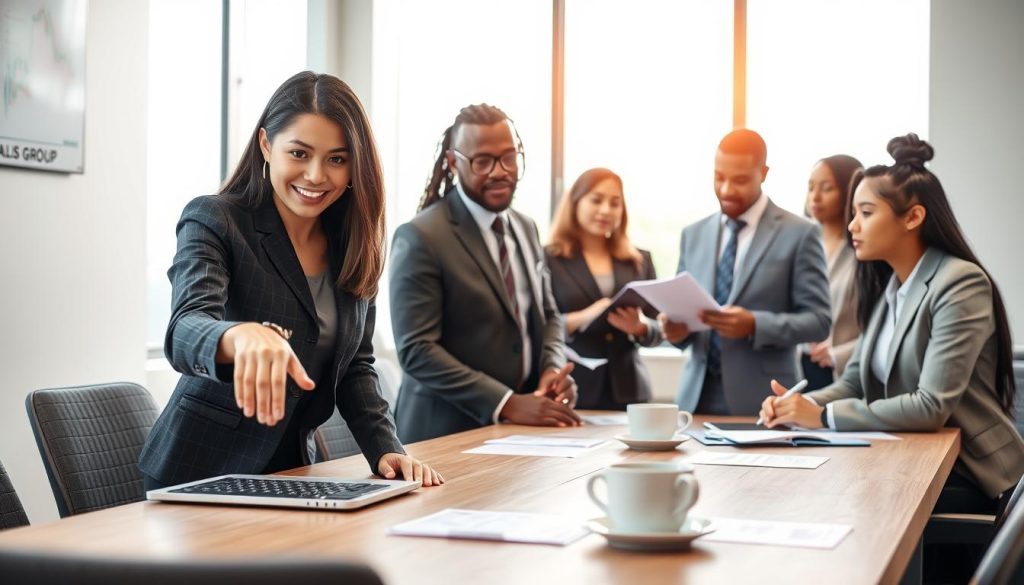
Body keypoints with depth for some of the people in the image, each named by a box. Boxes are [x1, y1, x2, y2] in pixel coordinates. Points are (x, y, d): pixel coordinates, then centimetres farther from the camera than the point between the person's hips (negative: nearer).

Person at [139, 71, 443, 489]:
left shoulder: (355, 247, 3)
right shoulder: (212, 221, -13)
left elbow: (355, 365, 9)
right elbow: (185, 330, -29)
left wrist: (386, 449, -7)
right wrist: (242, 335, -51)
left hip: (290, 472, 5)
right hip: (201, 476, -4)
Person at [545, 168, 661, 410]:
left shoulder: (639, 261, 12)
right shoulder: (548, 259, 0)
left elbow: (658, 329, 11)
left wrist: (639, 327, -11)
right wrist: (581, 318, -21)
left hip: (626, 390, 3)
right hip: (570, 392, -3)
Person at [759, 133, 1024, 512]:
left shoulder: (961, 284, -16)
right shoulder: (886, 286, 11)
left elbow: (932, 407, -24)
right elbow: (855, 382, 8)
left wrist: (822, 416, -23)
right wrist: (803, 406, -13)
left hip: (966, 474, -7)